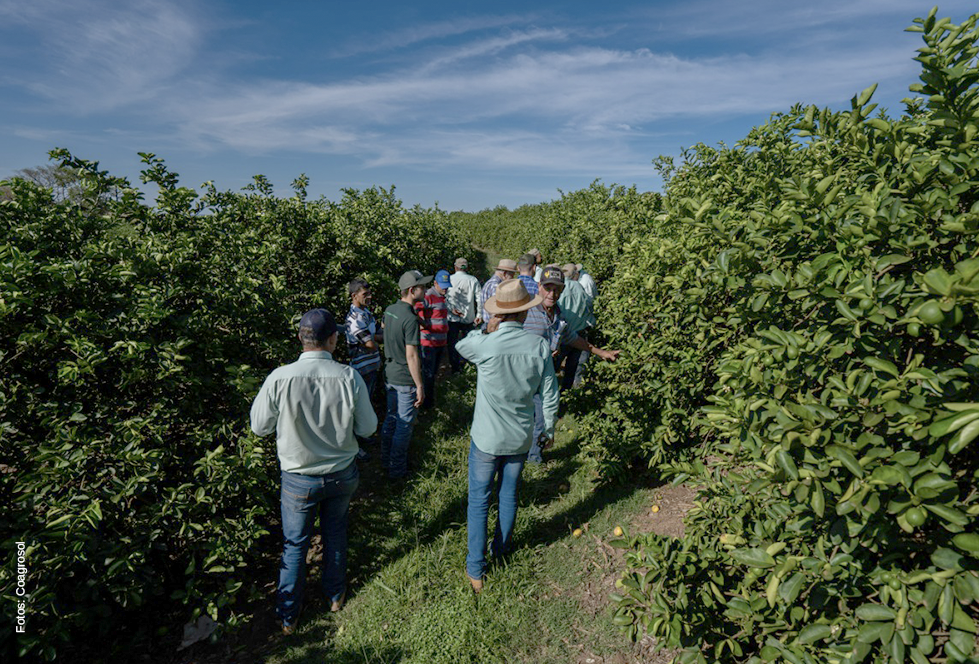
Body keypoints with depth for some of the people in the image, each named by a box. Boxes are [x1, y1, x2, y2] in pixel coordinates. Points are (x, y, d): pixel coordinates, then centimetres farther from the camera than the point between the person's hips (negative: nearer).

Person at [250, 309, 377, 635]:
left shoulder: (279, 379, -23)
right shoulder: (349, 377, -22)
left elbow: (259, 426, -7)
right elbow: (367, 428, -11)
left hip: (298, 479, -1)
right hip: (342, 474, 1)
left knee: (295, 544, 21)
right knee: (335, 533, 26)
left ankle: (288, 616, 40)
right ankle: (336, 595, 48)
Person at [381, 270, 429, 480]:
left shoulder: (389, 310, 2)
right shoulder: (410, 319, -25)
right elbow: (411, 356, -25)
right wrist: (420, 386, -18)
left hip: (390, 373, 9)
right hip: (405, 379, -9)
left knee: (391, 417, 22)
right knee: (404, 424, 6)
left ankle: (386, 459, 38)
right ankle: (397, 469, 20)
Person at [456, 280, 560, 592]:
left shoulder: (486, 346, -22)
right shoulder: (539, 346, -13)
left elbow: (460, 346, 4)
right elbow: (549, 395, -3)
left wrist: (486, 330, -5)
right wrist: (549, 428, 12)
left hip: (487, 438, -3)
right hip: (521, 438, 3)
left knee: (479, 500, 13)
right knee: (509, 496, 23)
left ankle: (476, 570, 24)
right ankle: (501, 549, 45)